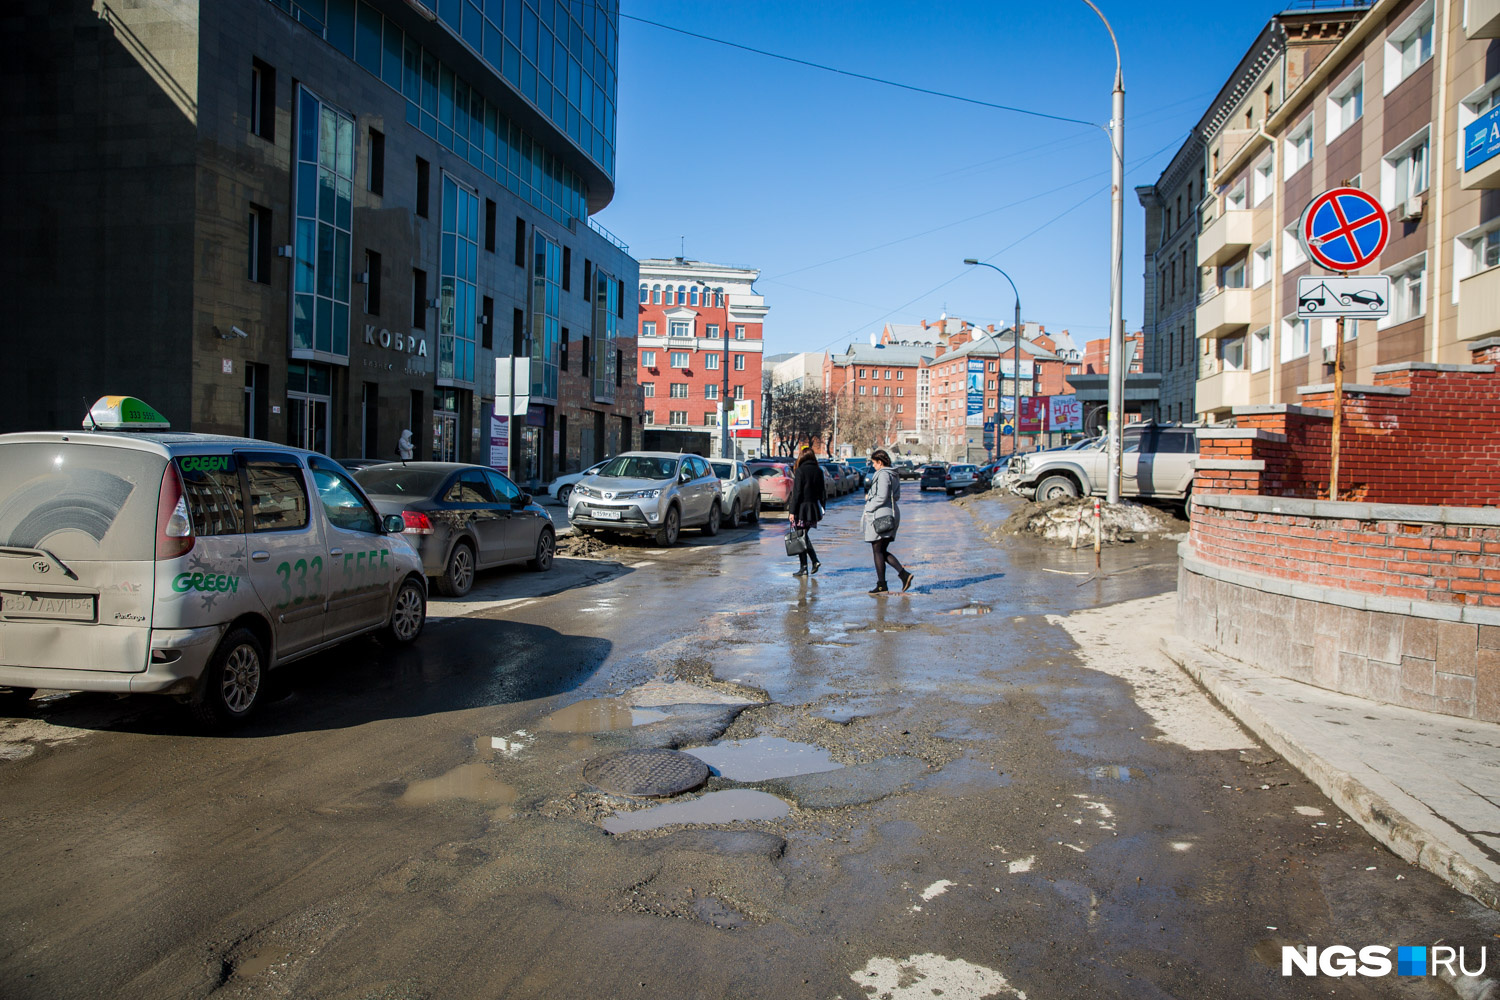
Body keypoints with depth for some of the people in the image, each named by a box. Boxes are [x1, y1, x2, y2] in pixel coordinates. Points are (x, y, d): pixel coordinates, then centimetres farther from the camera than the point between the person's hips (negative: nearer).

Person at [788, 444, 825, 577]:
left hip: (802, 509, -6)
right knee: (804, 536, 19)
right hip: (814, 508, 6)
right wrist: (821, 510, 17)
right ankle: (814, 561, 9)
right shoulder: (818, 470, 7)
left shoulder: (800, 471, -11)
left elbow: (797, 493, -14)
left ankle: (804, 568, 2)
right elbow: (822, 492, 10)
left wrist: (792, 511, -11)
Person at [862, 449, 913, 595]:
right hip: (892, 515, 10)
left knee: (878, 551, -3)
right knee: (883, 551, 14)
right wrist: (871, 496, 17)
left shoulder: (883, 474, -14)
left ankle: (881, 586, -1)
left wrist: (868, 507, -8)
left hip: (880, 516, -10)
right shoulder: (894, 475, 16)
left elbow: (882, 497, -21)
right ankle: (904, 574, 0)